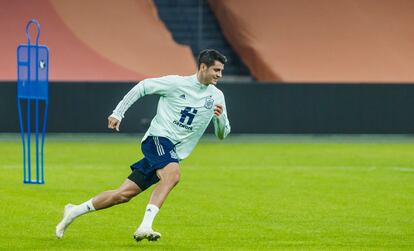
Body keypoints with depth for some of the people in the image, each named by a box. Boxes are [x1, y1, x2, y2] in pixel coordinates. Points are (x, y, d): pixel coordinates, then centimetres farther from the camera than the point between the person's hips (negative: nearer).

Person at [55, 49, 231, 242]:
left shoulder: (217, 97, 6)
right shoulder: (176, 84, -7)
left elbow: (222, 134, 12)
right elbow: (142, 87, 4)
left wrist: (220, 117, -10)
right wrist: (118, 113, 1)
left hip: (174, 155, 5)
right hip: (158, 138, -5)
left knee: (124, 194, 3)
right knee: (173, 174, -36)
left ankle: (74, 212, 15)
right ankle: (145, 227, -40)